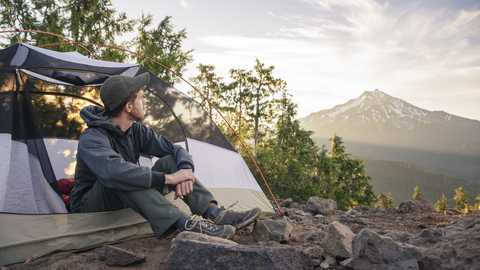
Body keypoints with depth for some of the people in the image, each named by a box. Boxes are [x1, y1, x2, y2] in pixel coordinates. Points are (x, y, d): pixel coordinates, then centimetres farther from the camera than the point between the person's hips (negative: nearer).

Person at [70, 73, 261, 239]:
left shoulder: (136, 130, -2)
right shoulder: (91, 139, -26)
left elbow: (176, 150, -4)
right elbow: (113, 172, -47)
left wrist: (185, 172, -27)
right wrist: (168, 178, -43)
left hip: (127, 202, 6)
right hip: (90, 206, -6)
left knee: (169, 160, -13)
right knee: (120, 177, -39)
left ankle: (215, 213, -25)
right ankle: (186, 224, -46)